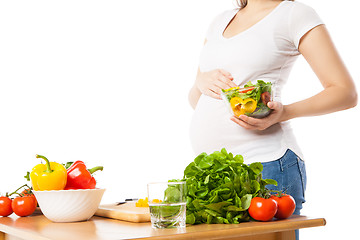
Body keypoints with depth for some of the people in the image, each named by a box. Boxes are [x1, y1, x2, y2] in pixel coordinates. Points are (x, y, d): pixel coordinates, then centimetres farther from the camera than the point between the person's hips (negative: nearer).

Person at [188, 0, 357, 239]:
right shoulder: (221, 21, 19)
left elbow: (346, 93, -3)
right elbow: (195, 100, 23)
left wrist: (284, 112, -18)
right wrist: (202, 81, -1)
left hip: (265, 166, -6)